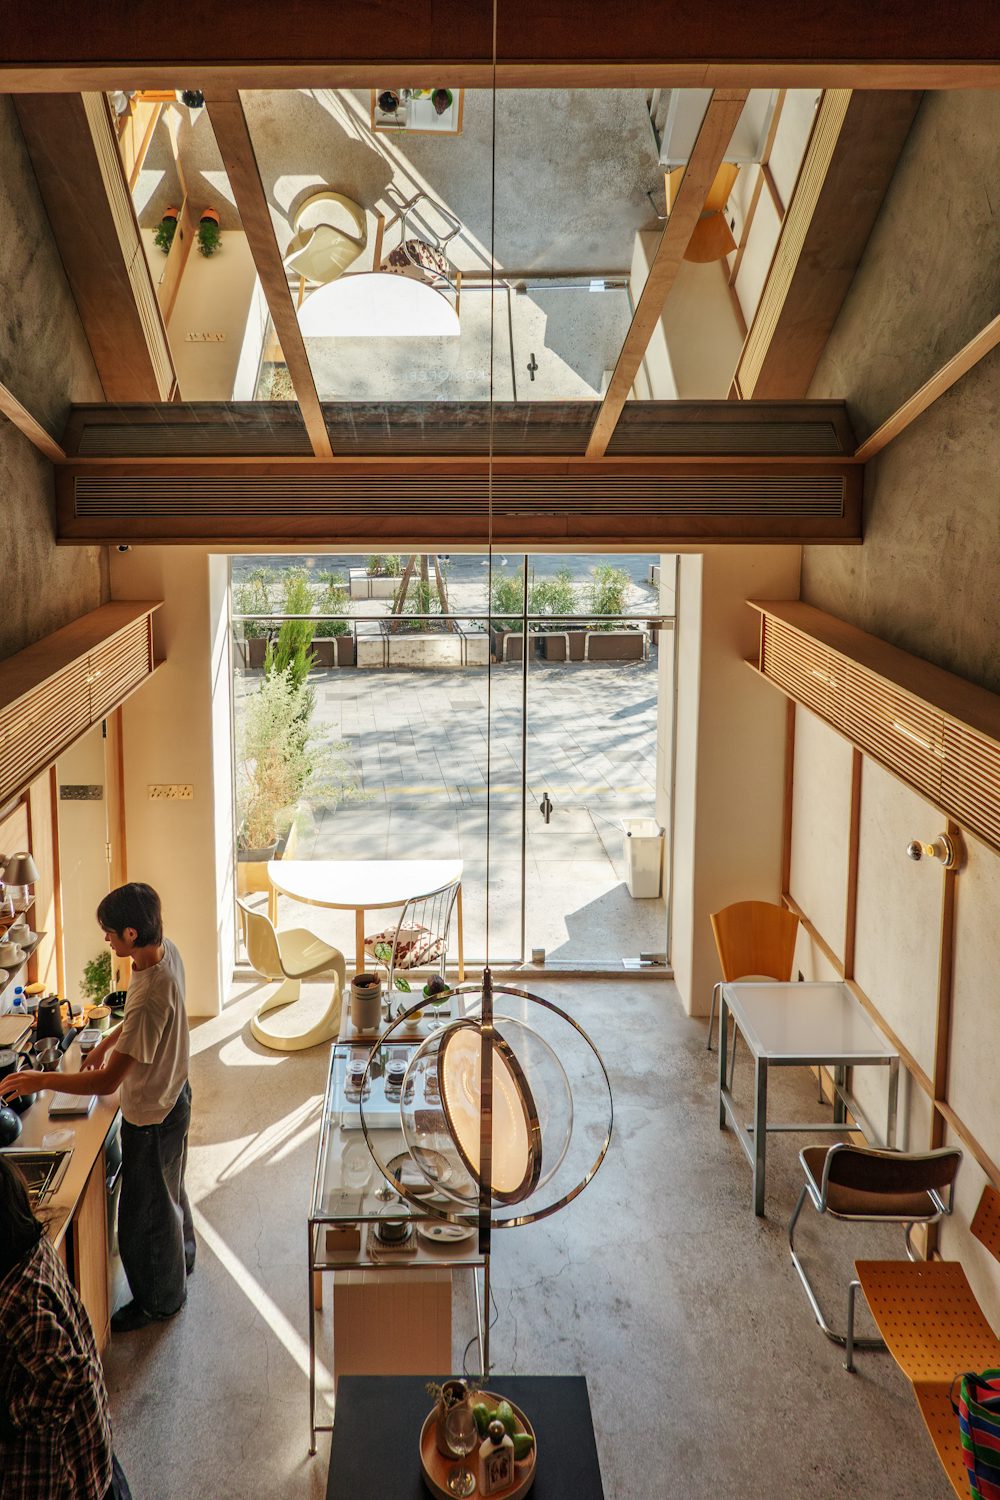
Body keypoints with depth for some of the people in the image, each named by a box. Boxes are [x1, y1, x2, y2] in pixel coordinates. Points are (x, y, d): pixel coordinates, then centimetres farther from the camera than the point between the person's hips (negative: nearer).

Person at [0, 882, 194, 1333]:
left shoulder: (150, 996, -40)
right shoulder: (165, 950, -12)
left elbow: (108, 1081, -35)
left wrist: (40, 1081, -27)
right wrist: (108, 1042, 10)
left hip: (151, 1117, -9)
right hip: (171, 1094, 9)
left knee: (145, 1211, 15)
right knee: (168, 1189, 32)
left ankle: (159, 1299, 38)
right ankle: (180, 1257, 56)